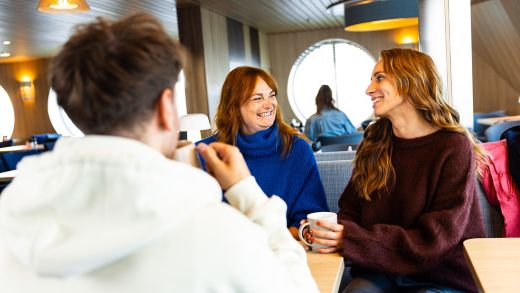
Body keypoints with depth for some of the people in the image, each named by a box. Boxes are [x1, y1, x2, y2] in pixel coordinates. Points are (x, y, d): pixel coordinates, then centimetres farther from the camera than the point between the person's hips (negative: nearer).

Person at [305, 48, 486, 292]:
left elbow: (436, 241, -18)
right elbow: (351, 209, 8)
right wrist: (337, 231, -17)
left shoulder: (453, 147, -12)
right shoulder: (374, 142, 6)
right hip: (381, 272, 4)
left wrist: (350, 240, -25)